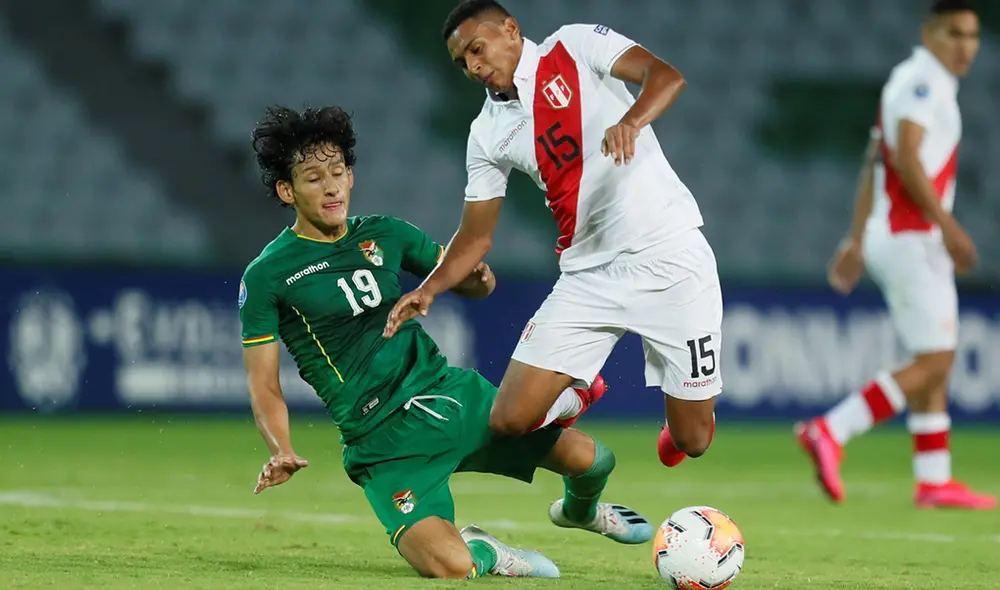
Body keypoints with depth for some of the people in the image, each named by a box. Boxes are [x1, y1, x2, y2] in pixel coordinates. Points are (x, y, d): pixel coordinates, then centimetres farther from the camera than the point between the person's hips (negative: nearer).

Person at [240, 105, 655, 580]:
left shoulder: (384, 235, 9)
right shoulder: (266, 277, -5)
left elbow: (471, 284, 20)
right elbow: (264, 385, -5)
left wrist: (479, 277, -6)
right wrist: (281, 452, -24)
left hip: (449, 393, 5)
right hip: (386, 441, -5)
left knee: (591, 460, 0)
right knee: (451, 567, -29)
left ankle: (579, 510, 38)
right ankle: (480, 551, 9)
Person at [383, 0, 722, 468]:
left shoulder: (575, 46, -3)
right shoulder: (488, 134, 9)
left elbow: (666, 76, -16)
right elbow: (477, 235, 12)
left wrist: (630, 123, -36)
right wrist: (429, 289, -4)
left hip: (669, 258, -4)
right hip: (589, 277, 4)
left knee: (692, 440, -1)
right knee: (510, 420, -7)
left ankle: (681, 419, 38)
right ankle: (577, 392, 28)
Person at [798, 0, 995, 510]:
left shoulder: (914, 81, 20)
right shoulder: (923, 80, -10)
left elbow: (874, 162, 22)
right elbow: (906, 156, -22)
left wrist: (858, 238, 23)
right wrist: (947, 224, -23)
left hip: (890, 235, 10)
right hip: (911, 236, -10)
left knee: (935, 362, 10)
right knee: (933, 361, -12)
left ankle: (934, 479, 12)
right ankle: (830, 432, -17)